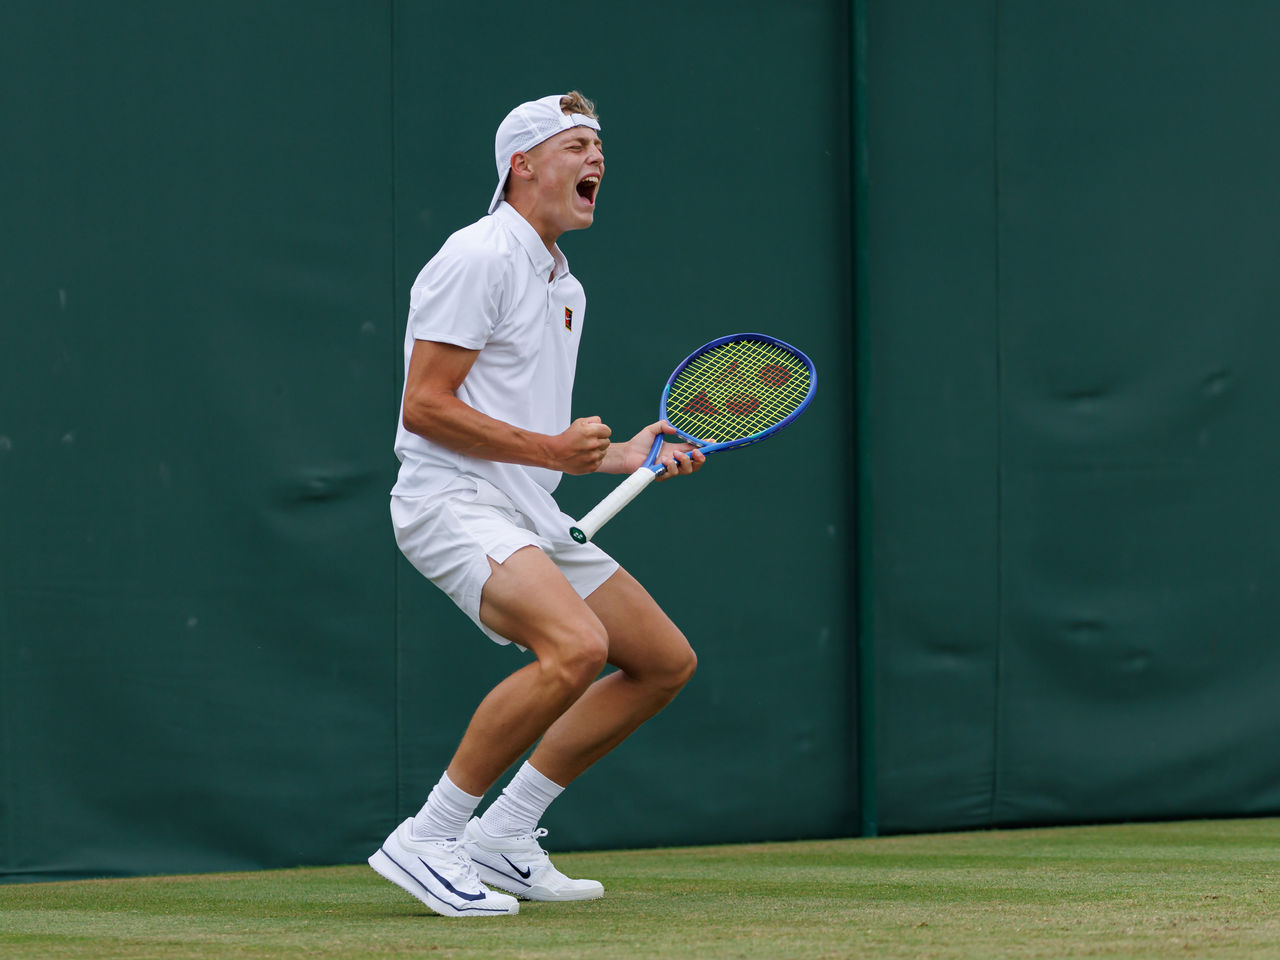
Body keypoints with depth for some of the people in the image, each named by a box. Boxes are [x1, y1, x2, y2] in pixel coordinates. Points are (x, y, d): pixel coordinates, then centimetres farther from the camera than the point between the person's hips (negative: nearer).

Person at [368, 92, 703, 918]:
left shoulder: (565, 288, 20)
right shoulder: (479, 259, -11)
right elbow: (424, 407, -17)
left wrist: (621, 456, 12)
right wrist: (551, 448, -17)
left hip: (529, 513, 10)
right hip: (453, 502, -10)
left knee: (665, 661, 9)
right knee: (575, 646, -31)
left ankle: (501, 841, 12)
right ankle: (425, 842, -21)